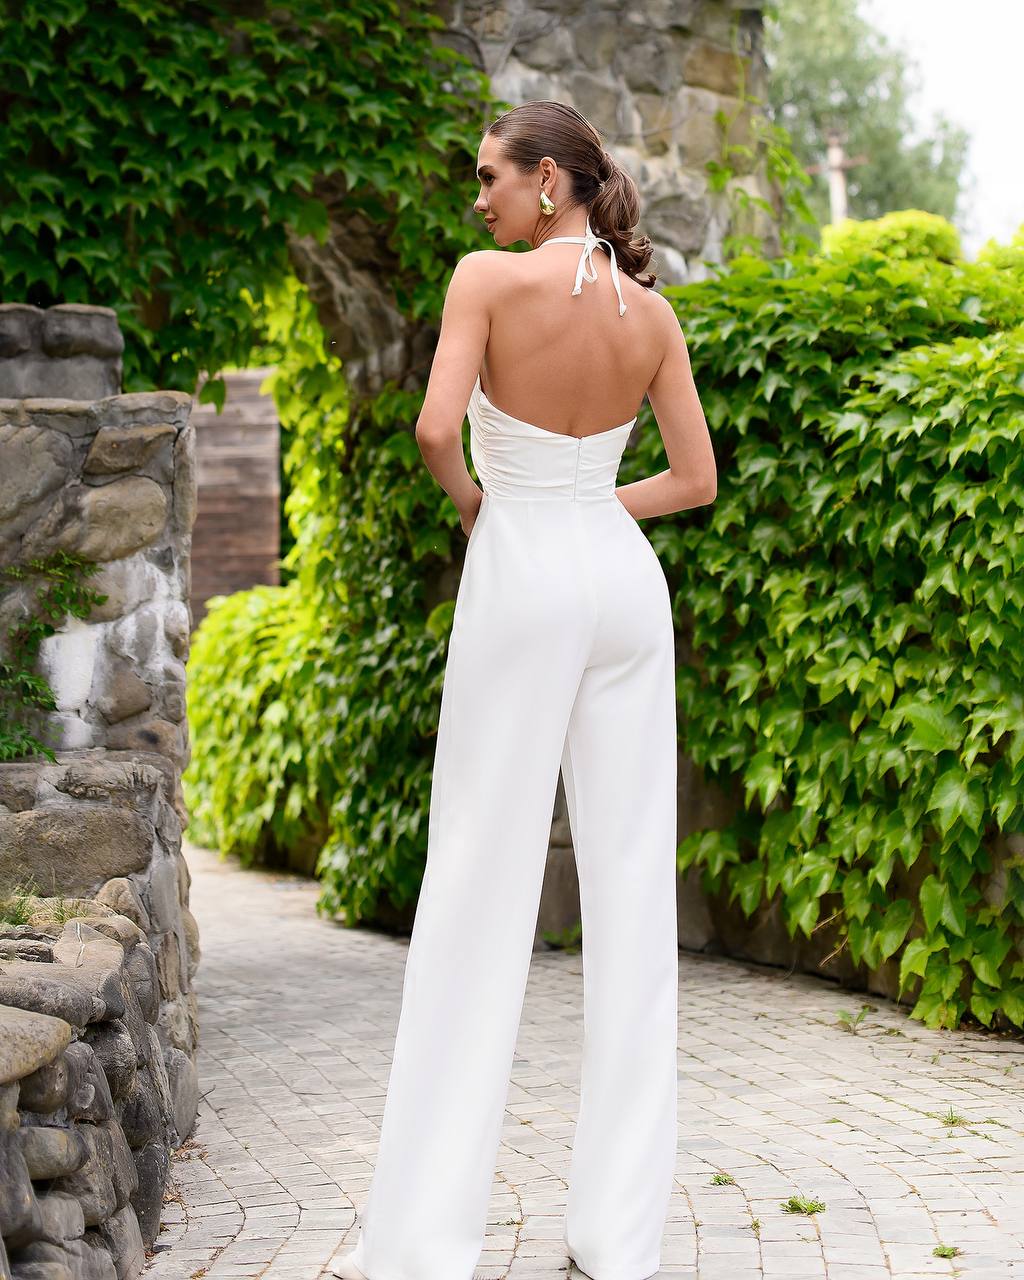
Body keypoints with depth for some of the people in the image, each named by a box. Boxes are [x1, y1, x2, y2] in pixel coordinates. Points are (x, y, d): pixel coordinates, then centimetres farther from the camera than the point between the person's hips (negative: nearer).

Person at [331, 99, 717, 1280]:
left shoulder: (488, 278, -9)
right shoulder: (653, 312, 6)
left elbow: (436, 429, -19)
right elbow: (696, 480, 7)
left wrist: (472, 497, 2)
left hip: (523, 577, -4)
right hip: (625, 575, 4)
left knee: (479, 887, -2)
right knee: (632, 882, 4)